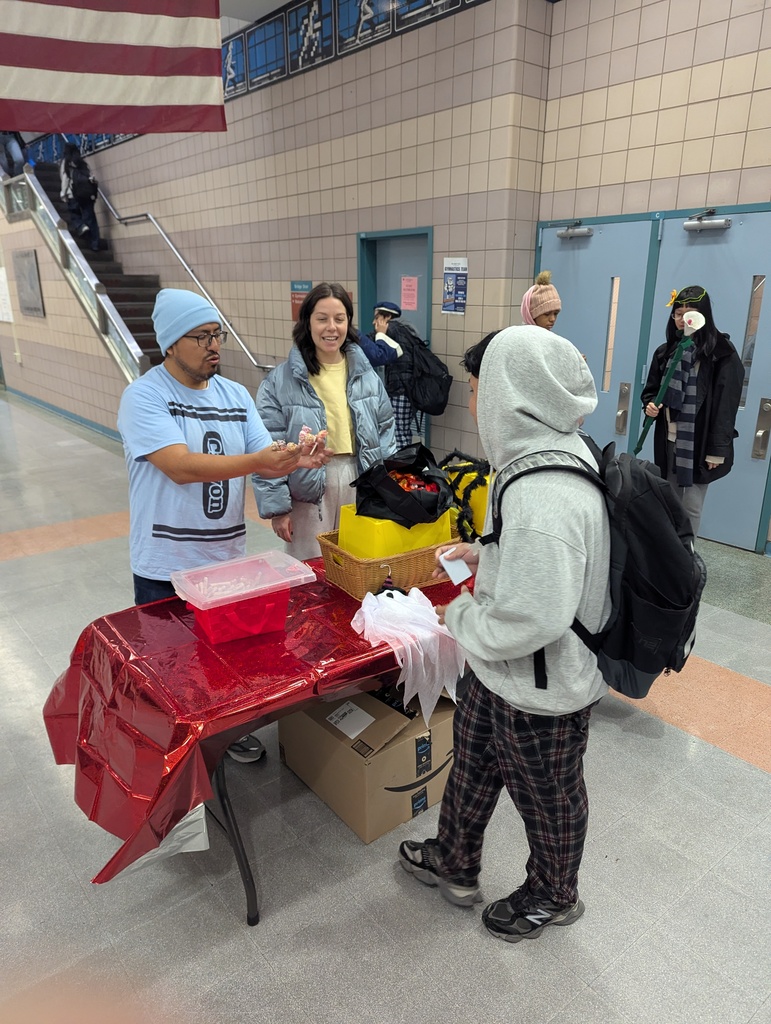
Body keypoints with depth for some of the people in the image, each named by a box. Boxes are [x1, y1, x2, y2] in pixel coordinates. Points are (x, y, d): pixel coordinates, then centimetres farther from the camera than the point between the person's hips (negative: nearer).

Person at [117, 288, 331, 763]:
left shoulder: (236, 394, 4)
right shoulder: (143, 397, -14)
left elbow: (266, 459, -1)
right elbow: (181, 466, -27)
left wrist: (295, 460, -23)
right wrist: (261, 461, -35)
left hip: (228, 556, 5)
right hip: (167, 566, -5)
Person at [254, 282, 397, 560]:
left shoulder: (365, 374, 4)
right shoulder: (280, 380, -8)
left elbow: (385, 433, 9)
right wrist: (276, 506, -9)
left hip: (361, 488, 4)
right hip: (308, 491, -3)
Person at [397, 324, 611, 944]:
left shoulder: (543, 494, -35)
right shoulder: (555, 453, -2)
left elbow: (531, 619, -35)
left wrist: (460, 615, -18)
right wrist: (484, 552, 5)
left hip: (541, 691, -9)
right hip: (503, 673, 9)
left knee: (548, 799, 19)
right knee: (472, 763, 27)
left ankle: (553, 896, 49)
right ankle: (455, 863, 53)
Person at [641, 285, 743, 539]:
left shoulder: (722, 353, -7)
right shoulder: (666, 351, 9)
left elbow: (726, 405, -10)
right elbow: (651, 389, 18)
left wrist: (717, 449, -13)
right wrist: (650, 404, -6)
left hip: (699, 443, -5)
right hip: (668, 440, 5)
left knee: (691, 506, -1)